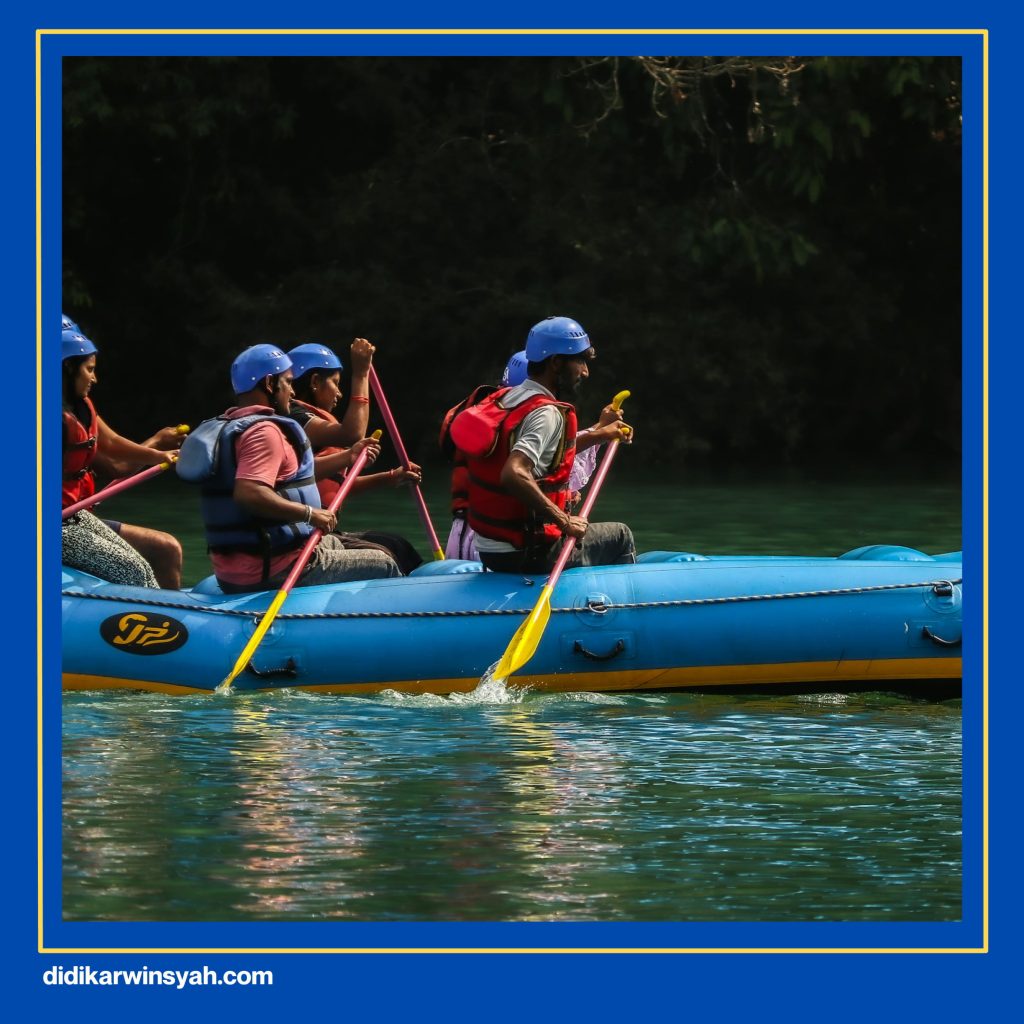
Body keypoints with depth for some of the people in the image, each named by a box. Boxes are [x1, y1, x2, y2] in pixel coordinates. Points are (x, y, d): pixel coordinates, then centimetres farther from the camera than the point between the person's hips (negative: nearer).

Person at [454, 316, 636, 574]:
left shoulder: (505, 398, 8)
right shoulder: (547, 414, -20)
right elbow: (513, 474, -35)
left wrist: (598, 435, 30)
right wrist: (563, 520, -29)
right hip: (529, 557, -9)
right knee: (620, 536, 13)